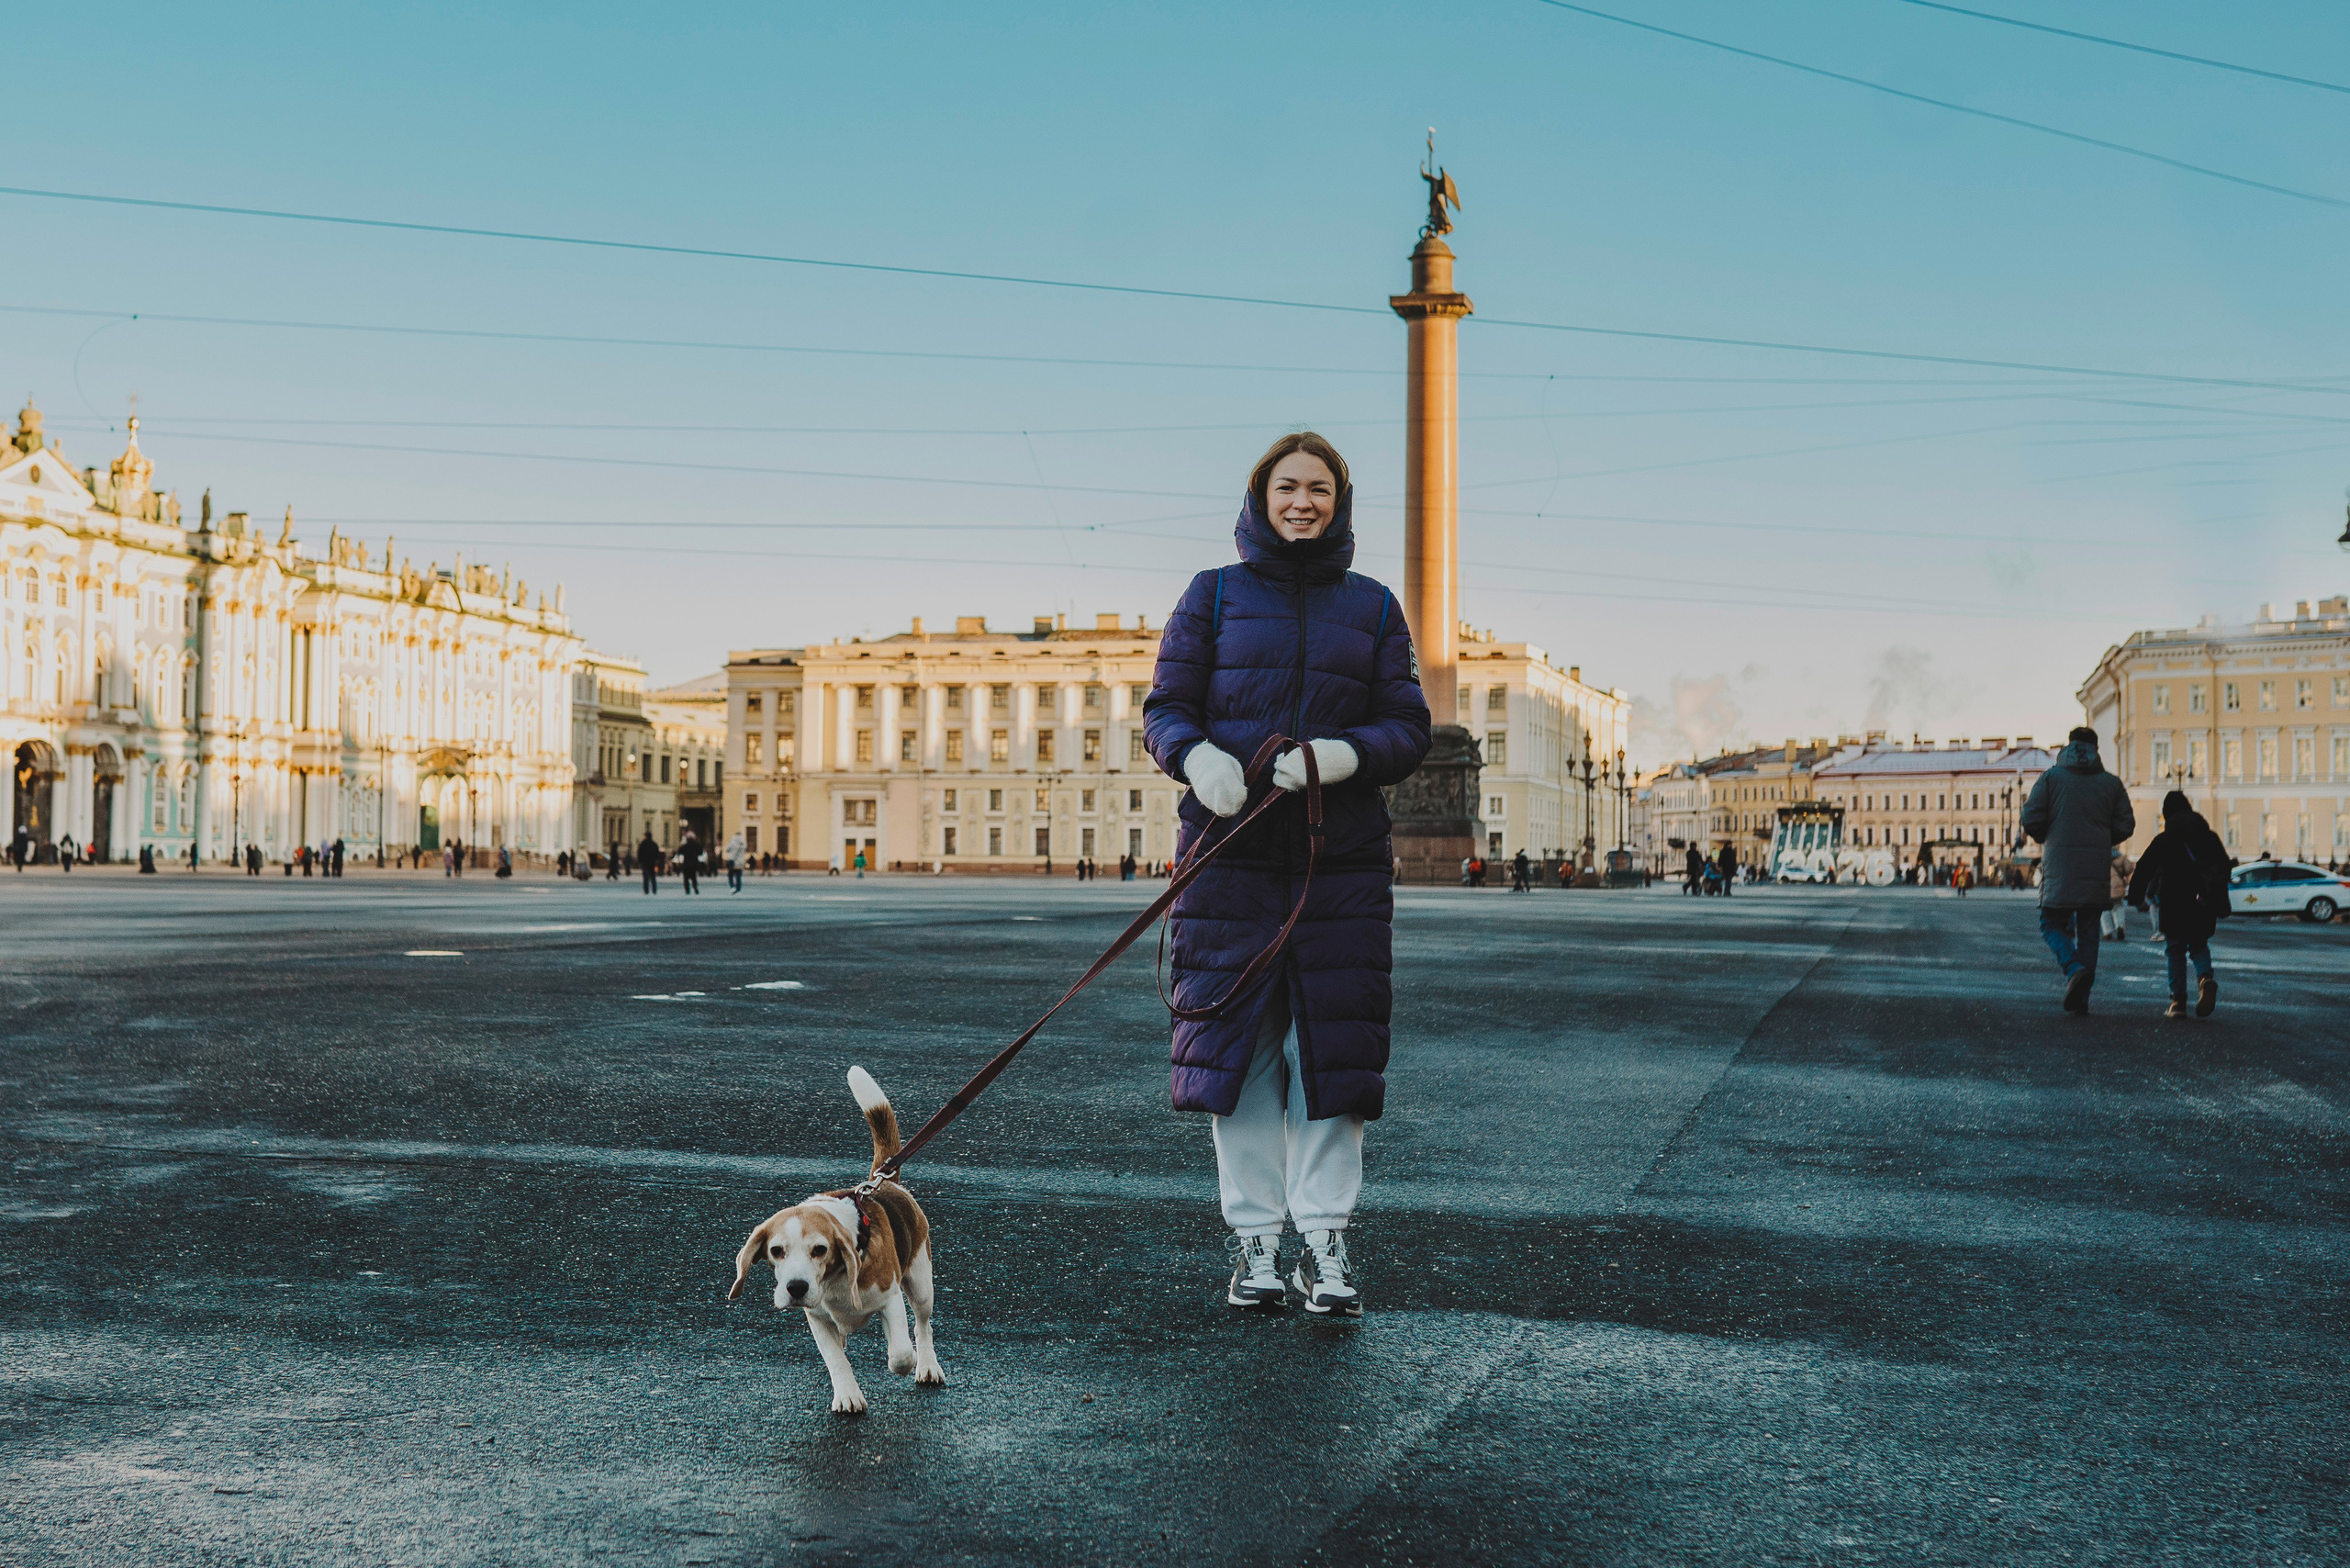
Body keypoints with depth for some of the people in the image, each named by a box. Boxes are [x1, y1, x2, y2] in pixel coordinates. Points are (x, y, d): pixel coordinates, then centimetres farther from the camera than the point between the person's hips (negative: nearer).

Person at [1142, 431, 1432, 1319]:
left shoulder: (1372, 606, 10)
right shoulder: (1214, 595, 8)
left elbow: (1409, 728, 6)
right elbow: (1165, 708, 4)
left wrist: (1343, 755, -15)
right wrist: (1197, 756, -18)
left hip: (1342, 855, 1)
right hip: (1232, 848, -1)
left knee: (1334, 1044, -1)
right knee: (1236, 1042, 1)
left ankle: (1325, 1245, 8)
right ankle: (1255, 1243, 12)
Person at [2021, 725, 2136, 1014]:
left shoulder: (2051, 777, 1)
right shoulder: (2111, 782, 7)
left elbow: (2030, 819, -5)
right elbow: (2126, 825, 4)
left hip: (2059, 867, -2)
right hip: (2097, 869, 2)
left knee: (2052, 924, 7)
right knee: (2088, 930, 9)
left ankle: (2075, 969, -21)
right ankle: (2080, 998, 5)